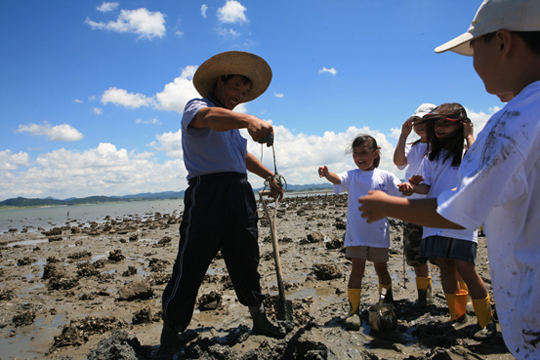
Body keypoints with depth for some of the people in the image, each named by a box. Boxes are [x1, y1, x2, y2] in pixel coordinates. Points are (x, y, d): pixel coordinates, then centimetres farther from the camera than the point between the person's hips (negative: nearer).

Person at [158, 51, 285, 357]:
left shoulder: (232, 121, 27)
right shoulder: (197, 107, 0)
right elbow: (209, 117, -26)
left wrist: (270, 176, 33)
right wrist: (249, 120, -45)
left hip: (240, 194, 8)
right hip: (208, 191, -7)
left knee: (246, 260, 14)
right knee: (190, 265, -6)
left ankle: (259, 317, 29)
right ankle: (169, 335, 7)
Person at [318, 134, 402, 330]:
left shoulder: (385, 176, 2)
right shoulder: (352, 176, -1)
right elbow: (338, 179, -20)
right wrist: (327, 174, -43)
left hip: (379, 233, 1)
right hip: (356, 233, -1)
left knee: (381, 269, 14)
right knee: (357, 269, -3)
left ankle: (387, 304, 36)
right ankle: (353, 310, 5)